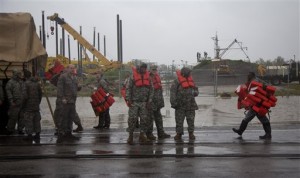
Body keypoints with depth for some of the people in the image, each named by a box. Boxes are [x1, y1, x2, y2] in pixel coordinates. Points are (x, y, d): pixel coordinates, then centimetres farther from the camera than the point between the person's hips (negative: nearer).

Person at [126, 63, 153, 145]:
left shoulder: (148, 77, 8)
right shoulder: (133, 76, -4)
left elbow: (151, 89, 10)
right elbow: (128, 88, -4)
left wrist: (149, 101, 3)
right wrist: (128, 99, -10)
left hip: (144, 102, 4)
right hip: (134, 102, -4)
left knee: (144, 119, 3)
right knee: (132, 118, -5)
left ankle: (142, 136, 11)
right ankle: (130, 136, 6)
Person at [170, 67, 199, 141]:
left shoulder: (191, 81, 13)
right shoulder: (176, 82, -5)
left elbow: (196, 91, 21)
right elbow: (172, 92, -11)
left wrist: (194, 92, -3)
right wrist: (173, 102, -20)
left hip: (190, 105, 4)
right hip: (180, 106, -4)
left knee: (191, 120, 5)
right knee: (179, 121, 1)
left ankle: (191, 134, 16)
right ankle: (179, 133, 12)